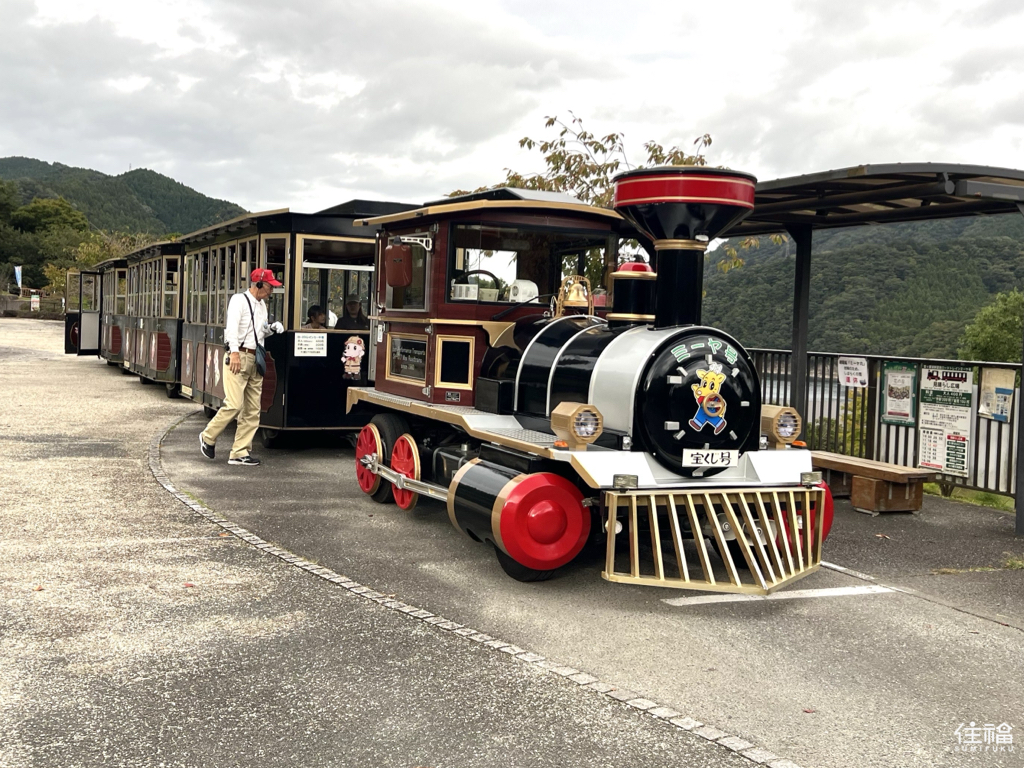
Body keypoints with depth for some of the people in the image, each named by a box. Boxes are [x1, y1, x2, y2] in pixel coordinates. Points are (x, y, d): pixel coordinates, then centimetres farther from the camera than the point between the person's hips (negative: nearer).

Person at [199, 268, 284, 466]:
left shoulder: (261, 305, 20)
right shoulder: (239, 300, -5)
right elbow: (232, 326, -18)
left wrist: (272, 328, 8)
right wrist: (234, 352, -30)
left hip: (255, 360, 8)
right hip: (238, 357, -8)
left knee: (252, 410, 5)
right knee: (234, 405, -14)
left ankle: (239, 453, 9)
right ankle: (208, 437, 9)